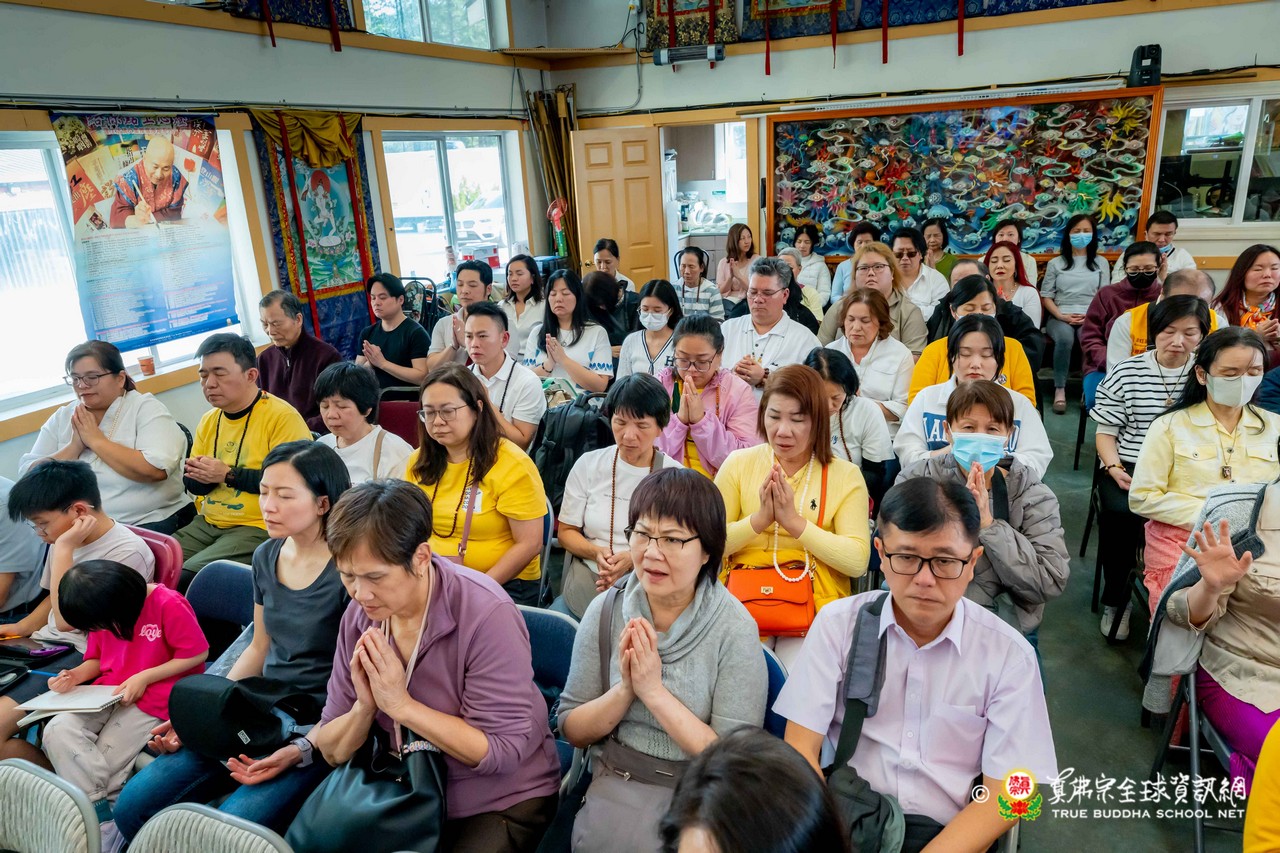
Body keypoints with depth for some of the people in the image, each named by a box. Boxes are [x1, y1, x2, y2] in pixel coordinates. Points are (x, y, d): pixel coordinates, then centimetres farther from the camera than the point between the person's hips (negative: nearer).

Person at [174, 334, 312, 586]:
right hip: (207, 523, 8)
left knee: (186, 576, -23)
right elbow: (193, 485, 19)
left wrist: (228, 474, -17)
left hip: (259, 528, -8)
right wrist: (198, 474, -6)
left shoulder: (282, 416, -12)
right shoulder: (208, 421, 13)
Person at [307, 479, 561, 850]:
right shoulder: (360, 616, -5)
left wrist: (401, 704, -26)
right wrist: (364, 706, -21)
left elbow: (503, 751, -23)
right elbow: (331, 750, 0)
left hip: (503, 803, -5)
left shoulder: (485, 613, -24)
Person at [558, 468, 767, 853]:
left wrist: (654, 691, -19)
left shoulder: (734, 629, -12)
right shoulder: (605, 612, -3)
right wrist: (624, 689, -16)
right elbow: (572, 731, 2)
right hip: (613, 783, 2)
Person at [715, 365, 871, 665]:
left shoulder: (846, 476, 5)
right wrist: (759, 520, -13)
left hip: (815, 603, 0)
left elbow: (858, 561, -7)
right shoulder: (739, 463, 7)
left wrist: (795, 522, -14)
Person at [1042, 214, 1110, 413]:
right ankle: (1060, 389, -29)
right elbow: (1046, 296, 8)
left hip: (1091, 318, 0)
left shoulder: (1101, 263, 18)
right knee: (1065, 338, -38)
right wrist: (1061, 316, -9)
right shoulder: (1056, 263, 16)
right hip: (1060, 317, 0)